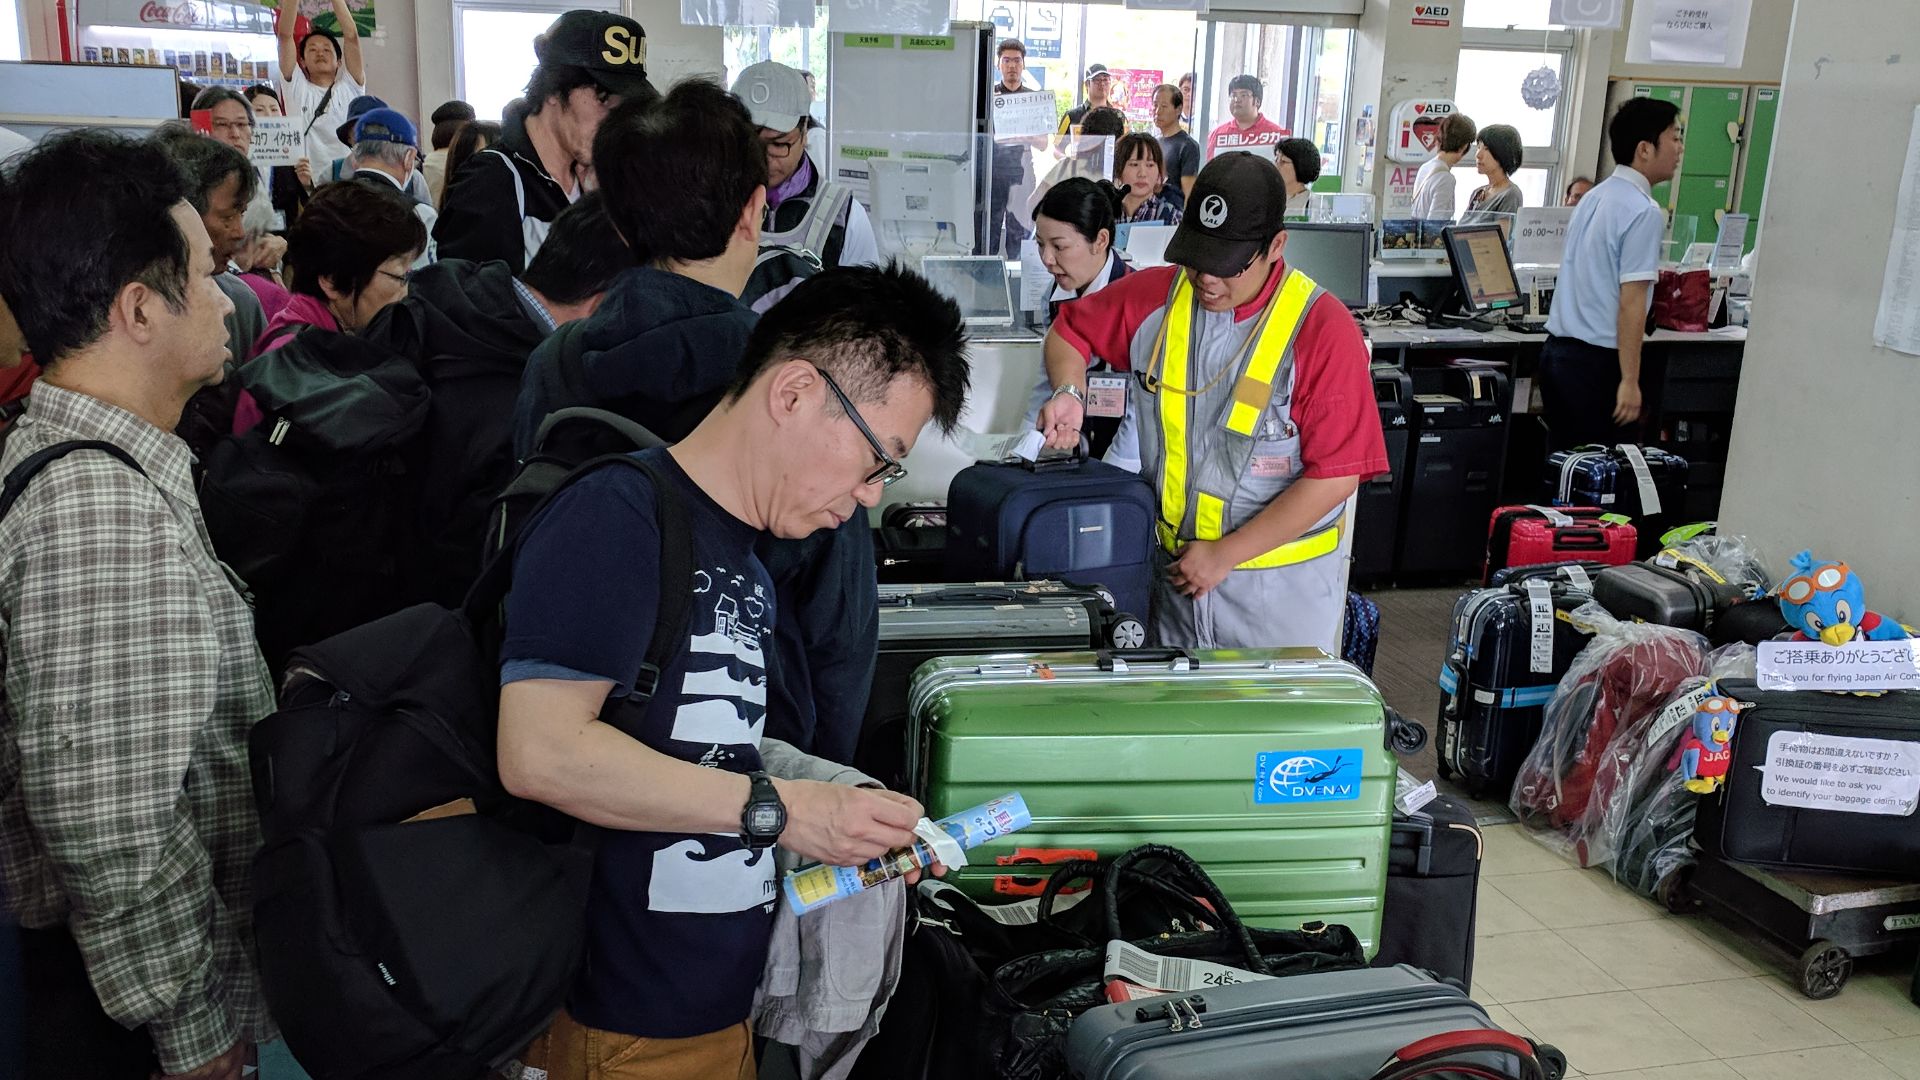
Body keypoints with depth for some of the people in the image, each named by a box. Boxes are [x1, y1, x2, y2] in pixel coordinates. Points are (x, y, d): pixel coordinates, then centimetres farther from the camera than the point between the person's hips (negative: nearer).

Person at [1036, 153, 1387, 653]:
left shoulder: (1322, 328, -18)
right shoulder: (1153, 296, -5)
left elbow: (1336, 475, -18)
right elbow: (1069, 331, 13)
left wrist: (1225, 555, -17)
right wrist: (1069, 391, -10)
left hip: (1281, 584, -4)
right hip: (1175, 564, 4)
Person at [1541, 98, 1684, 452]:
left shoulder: (1594, 196, 13)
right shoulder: (1644, 213, -14)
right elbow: (1630, 303, -18)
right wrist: (1630, 381, -18)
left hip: (1556, 349, 9)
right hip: (1598, 360, -8)